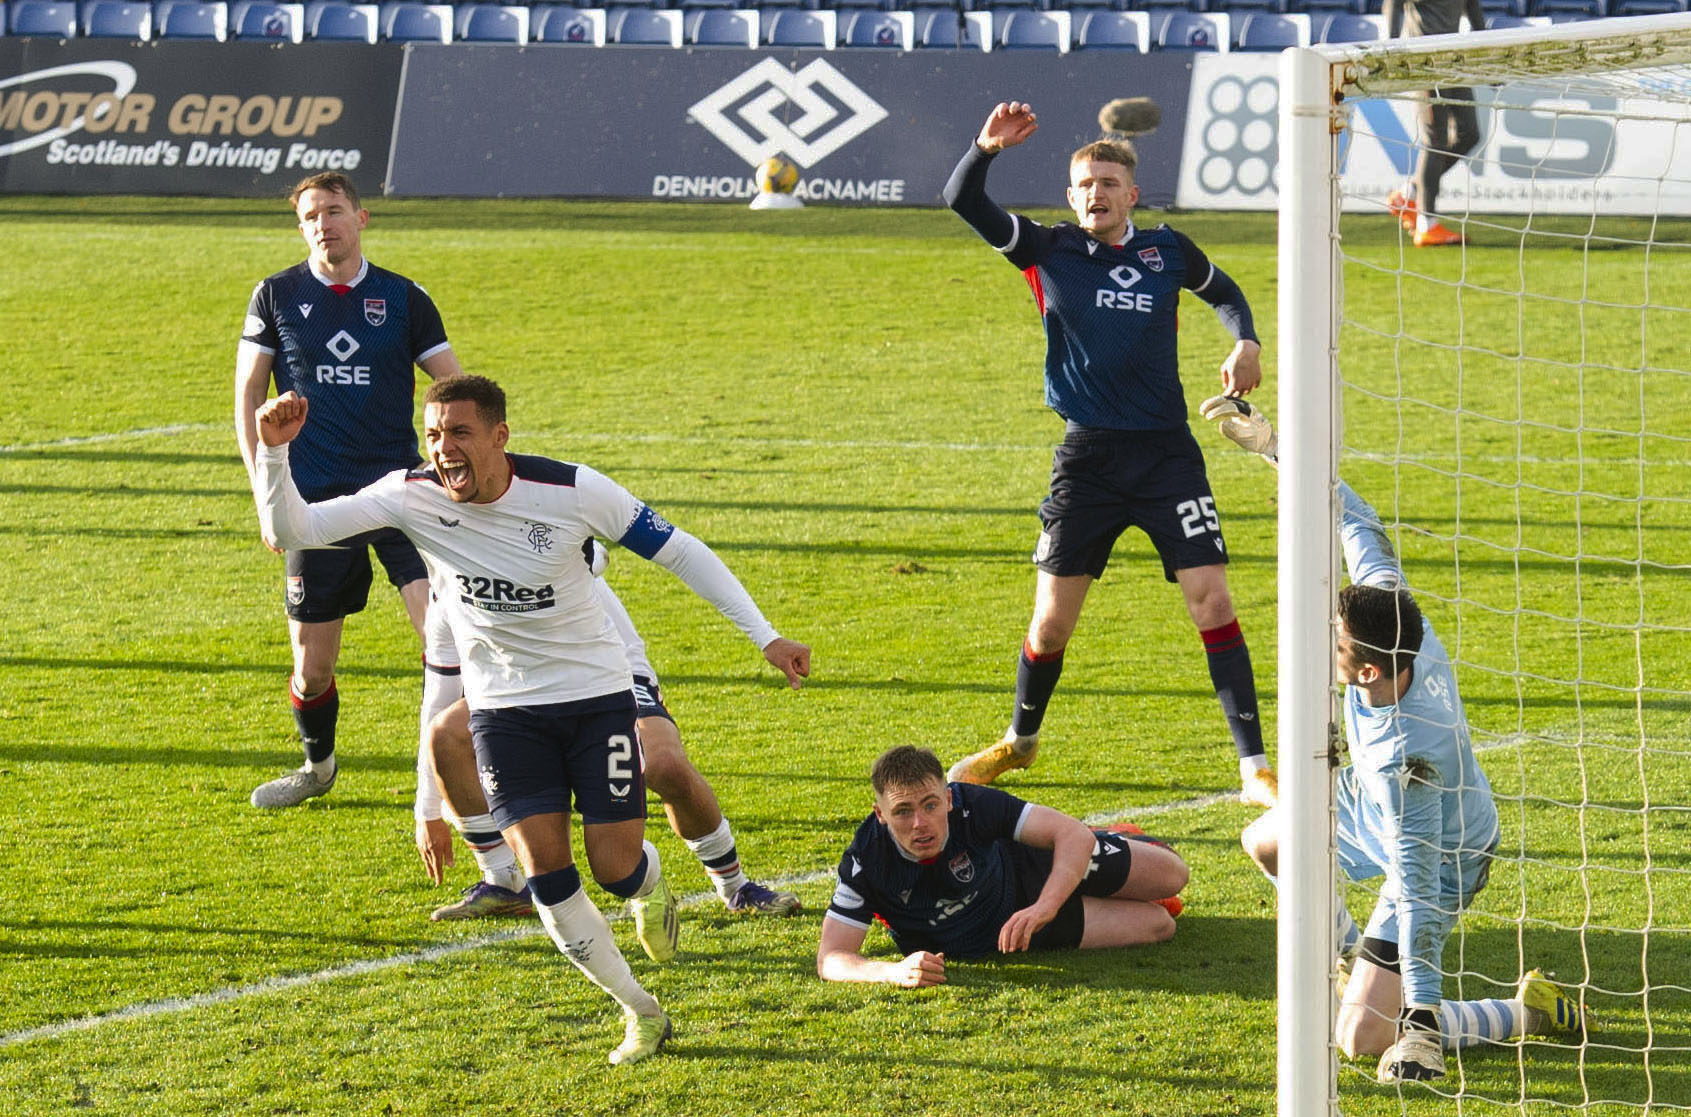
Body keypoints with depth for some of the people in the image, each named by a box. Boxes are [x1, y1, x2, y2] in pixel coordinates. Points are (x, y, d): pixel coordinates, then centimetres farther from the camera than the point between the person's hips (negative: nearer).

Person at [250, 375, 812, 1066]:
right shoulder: (410, 496, -15)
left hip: (597, 695, -1)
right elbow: (289, 530, -17)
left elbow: (676, 549, -8)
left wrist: (764, 636, -8)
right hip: (504, 710, 1)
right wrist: (273, 450, -36)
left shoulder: (572, 491, -19)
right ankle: (641, 1014, 9)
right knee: (545, 870, -10)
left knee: (615, 867, -5)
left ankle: (650, 890, 36)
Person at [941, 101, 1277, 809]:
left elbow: (1225, 292, 24)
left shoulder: (1166, 251, 5)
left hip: (1167, 455, 0)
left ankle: (1254, 769, -4)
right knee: (1052, 618, 4)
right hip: (1086, 459, 0)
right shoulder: (1049, 252, 2)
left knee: (1213, 601, -9)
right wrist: (985, 149, -23)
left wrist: (1246, 343, 5)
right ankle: (1020, 742, 30)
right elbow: (961, 201, -5)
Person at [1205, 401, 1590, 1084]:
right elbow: (1356, 523, -10)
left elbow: (1416, 884, -42)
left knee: (1362, 1039, -14)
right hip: (1375, 809, 9)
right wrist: (1275, 446, -3)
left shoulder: (1406, 752, -44)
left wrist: (1422, 1022, -39)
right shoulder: (1389, 601, -27)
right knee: (1265, 842, 28)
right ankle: (1356, 955, 44)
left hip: (1439, 859, -9)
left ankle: (1528, 1010, -2)